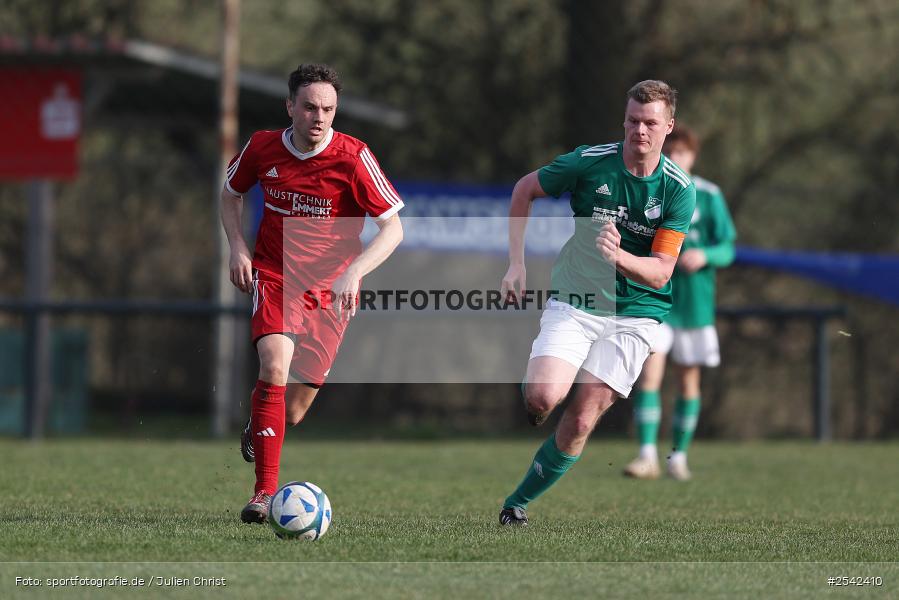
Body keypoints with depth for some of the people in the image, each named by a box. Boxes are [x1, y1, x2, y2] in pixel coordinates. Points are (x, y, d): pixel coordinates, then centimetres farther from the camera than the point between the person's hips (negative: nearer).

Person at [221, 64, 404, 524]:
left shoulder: (352, 158, -15)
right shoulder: (263, 148, -6)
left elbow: (393, 227, -15)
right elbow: (231, 193, 15)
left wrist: (354, 272, -29)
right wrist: (236, 246, -2)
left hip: (330, 291, 0)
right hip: (273, 278, 0)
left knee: (293, 412, 2)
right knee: (275, 366, -28)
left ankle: (256, 427, 42)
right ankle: (265, 492, -25)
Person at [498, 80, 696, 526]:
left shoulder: (679, 190, -8)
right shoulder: (589, 162, -8)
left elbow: (660, 272, -12)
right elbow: (524, 189, 9)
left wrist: (619, 256, -33)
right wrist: (517, 263, 4)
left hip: (635, 313, 0)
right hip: (574, 302, 0)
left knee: (581, 421, -8)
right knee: (544, 396, -23)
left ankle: (517, 503, 9)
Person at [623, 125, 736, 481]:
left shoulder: (708, 196, -1)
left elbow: (727, 250, -2)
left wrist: (704, 255, -20)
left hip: (695, 302, 0)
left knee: (689, 381, 7)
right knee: (649, 374, -15)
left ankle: (679, 456, 20)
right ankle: (647, 456, -19)